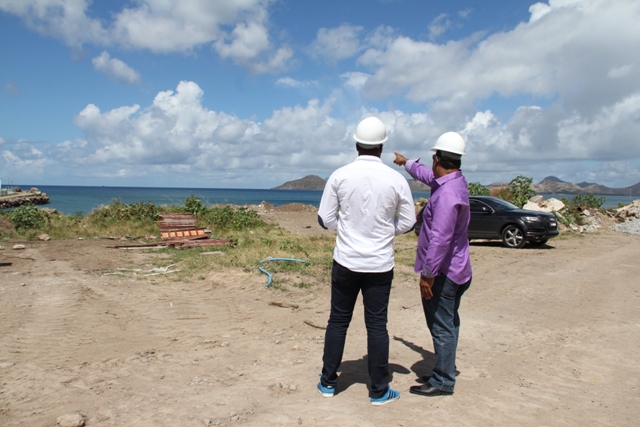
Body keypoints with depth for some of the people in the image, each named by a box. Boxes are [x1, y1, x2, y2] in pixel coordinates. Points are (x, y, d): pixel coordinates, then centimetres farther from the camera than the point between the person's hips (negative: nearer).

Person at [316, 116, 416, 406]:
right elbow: (407, 222, 1)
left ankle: (328, 382, 25)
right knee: (377, 325, 9)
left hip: (346, 261, 0)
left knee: (338, 321, 13)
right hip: (380, 264, 0)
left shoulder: (340, 176, -7)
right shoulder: (396, 179, -7)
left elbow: (325, 219, -2)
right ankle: (379, 391, 19)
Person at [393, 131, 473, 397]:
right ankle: (445, 371, 35)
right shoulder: (455, 181, 7)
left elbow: (440, 238, -29)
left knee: (442, 326, 0)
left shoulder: (447, 193, -25)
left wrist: (428, 274, -24)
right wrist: (406, 163, 44)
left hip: (443, 272, -10)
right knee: (447, 323, 20)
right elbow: (428, 175, 28)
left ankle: (442, 382, 12)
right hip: (455, 269, 10)